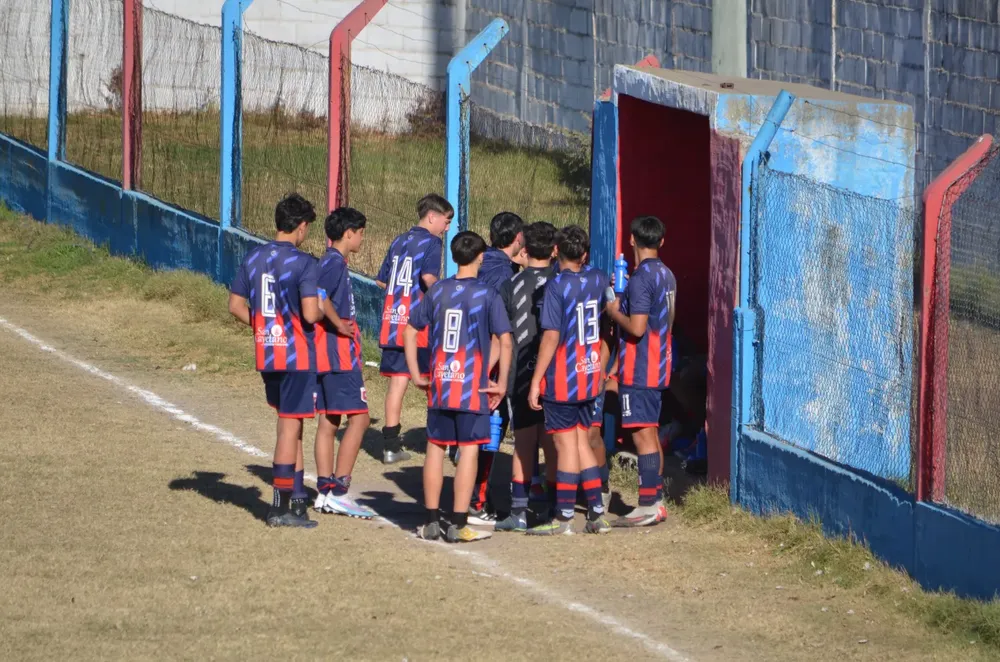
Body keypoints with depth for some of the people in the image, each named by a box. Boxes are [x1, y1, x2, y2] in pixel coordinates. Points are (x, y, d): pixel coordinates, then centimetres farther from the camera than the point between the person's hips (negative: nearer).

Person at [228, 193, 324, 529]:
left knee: (290, 425, 19)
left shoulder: (253, 258, 5)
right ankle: (281, 507, 2)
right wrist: (324, 311, -1)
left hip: (266, 354, 6)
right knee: (289, 427, -1)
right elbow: (310, 313, -22)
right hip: (297, 356, -6)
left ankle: (297, 497, 21)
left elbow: (236, 305, 8)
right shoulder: (303, 263, -15)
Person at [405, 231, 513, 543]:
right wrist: (502, 383, -5)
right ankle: (458, 525, -2)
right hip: (473, 387, -4)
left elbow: (410, 331, 10)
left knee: (435, 447, 11)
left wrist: (416, 374, 15)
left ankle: (431, 522, 15)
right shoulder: (487, 295, -6)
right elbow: (505, 340, -13)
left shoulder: (437, 291, 6)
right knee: (469, 449, 0)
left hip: (438, 385, 4)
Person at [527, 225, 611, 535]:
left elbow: (551, 336, -18)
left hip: (562, 380, -6)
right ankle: (596, 513, 12)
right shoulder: (598, 280, 4)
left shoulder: (556, 286, -15)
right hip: (590, 376, 6)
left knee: (566, 444, -2)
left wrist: (535, 381, -14)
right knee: (581, 442, 13)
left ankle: (564, 517, 1)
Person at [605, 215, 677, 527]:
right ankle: (656, 500, 19)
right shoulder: (666, 275, 11)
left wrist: (615, 312, -6)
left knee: (643, 434, -8)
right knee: (651, 433, 15)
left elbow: (637, 327, -24)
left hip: (639, 369, -9)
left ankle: (647, 506, -9)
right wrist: (625, 301, 22)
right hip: (659, 365, 9)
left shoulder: (641, 278, -17)